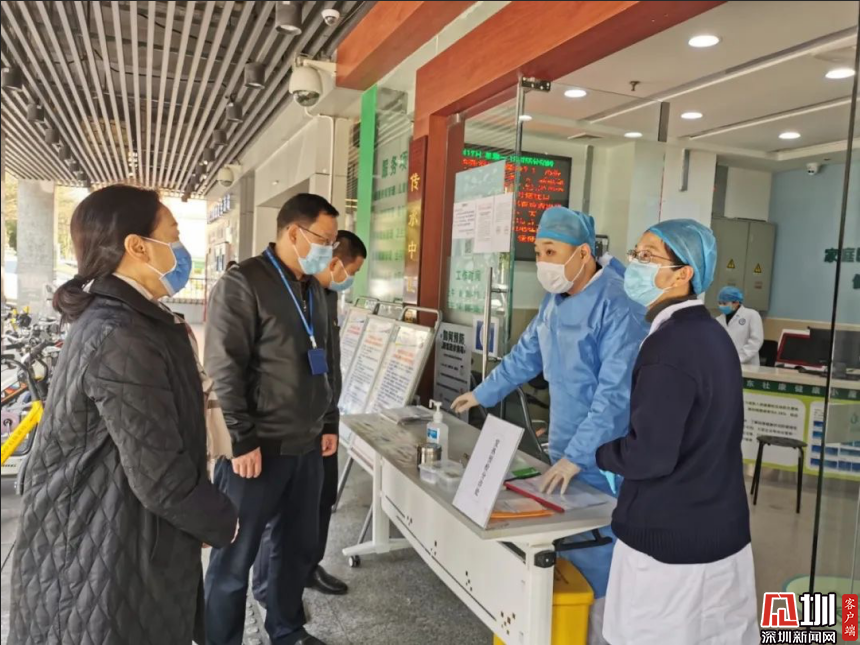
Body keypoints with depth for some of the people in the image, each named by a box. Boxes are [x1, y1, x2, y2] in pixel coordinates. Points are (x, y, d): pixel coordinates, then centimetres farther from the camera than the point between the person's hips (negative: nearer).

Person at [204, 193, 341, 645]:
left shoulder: (313, 290, 12)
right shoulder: (242, 284, -11)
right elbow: (223, 369, -16)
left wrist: (328, 422, 16)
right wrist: (243, 441, -16)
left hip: (306, 447, 8)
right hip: (259, 448, -7)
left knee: (299, 546, 18)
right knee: (235, 557, 8)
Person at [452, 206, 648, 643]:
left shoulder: (618, 305, -20)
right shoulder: (556, 300, 7)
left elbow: (615, 393, -24)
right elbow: (525, 356, 19)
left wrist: (577, 455, -26)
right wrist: (482, 395, 26)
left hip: (602, 458, -8)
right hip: (565, 447, 8)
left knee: (594, 557, -1)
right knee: (564, 545, 17)